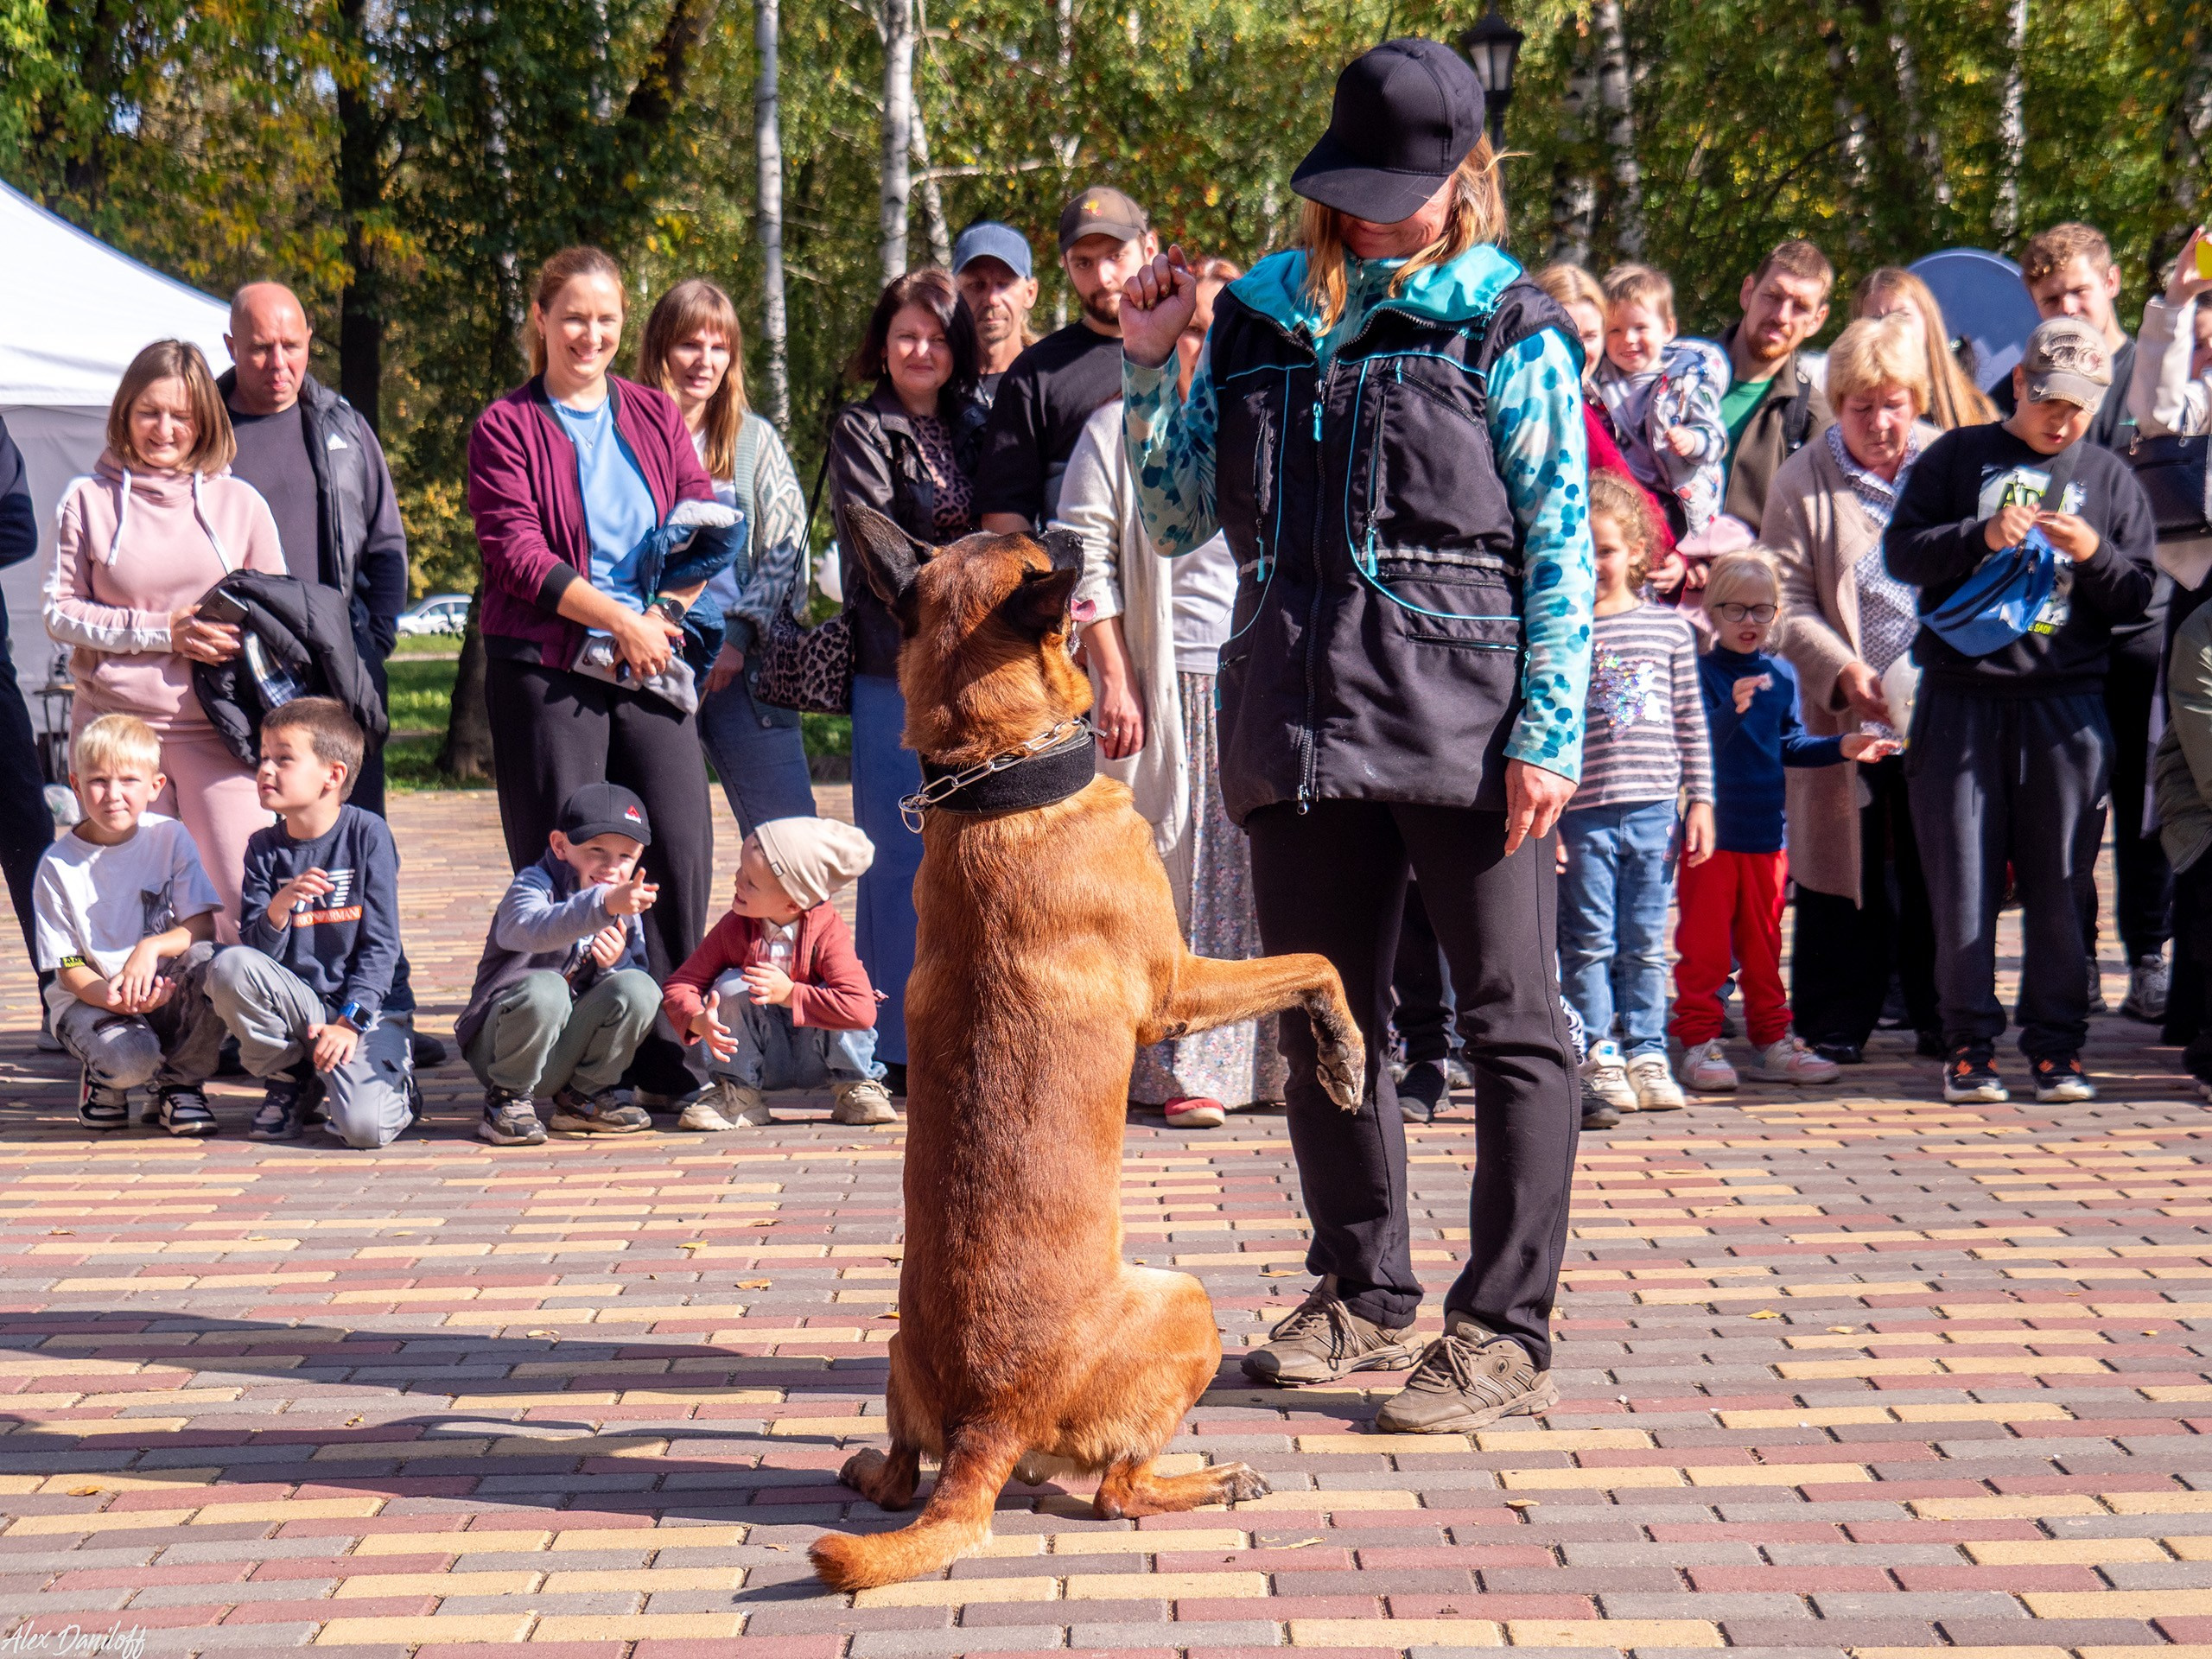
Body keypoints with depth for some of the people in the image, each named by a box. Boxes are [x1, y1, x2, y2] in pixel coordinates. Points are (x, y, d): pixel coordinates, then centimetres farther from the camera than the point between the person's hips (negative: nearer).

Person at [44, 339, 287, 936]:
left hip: (215, 729, 0)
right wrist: (162, 631, -9)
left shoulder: (240, 502, 10)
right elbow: (59, 613, 3)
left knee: (249, 905, -10)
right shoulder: (88, 500, 7)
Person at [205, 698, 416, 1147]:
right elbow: (255, 953, -5)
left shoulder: (367, 834, -8)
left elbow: (381, 944, -8)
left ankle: (395, 1084, 11)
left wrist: (350, 1023, -16)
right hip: (296, 1004, 4)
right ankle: (289, 1081, -2)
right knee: (228, 967, -26)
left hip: (366, 1007, -4)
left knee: (363, 1127, -28)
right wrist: (278, 908, -25)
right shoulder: (264, 848, 1)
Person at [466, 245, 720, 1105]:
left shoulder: (656, 415, 16)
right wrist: (620, 620, -13)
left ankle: (668, 1059, 6)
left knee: (682, 849, -4)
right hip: (545, 670, -4)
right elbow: (517, 554, -7)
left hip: (652, 664, 4)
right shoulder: (505, 427, 2)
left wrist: (667, 613, -7)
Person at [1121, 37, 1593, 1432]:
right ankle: (1366, 1295, 29)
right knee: (1324, 1020, 13)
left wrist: (1548, 734, -13)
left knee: (1512, 1023, -1)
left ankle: (1507, 1330, 6)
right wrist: (1147, 367, 3)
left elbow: (1562, 544, -5)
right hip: (1300, 718, 5)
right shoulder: (1259, 319, 12)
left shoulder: (1507, 327, -1)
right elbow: (1177, 522, 15)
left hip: (1466, 720, -5)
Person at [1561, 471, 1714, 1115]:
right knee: (1589, 943, 2)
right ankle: (1597, 1058, 11)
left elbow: (1691, 720, 12)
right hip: (1582, 813, -2)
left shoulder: (1669, 627, 8)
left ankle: (1647, 1055, 16)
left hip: (1654, 809, 2)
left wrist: (1700, 801, 7)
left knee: (1646, 944, 8)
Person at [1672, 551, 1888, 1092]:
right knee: (1704, 944, -1)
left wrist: (1843, 747, 7)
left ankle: (1772, 1040, 20)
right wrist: (1732, 709, -36)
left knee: (1763, 943, 13)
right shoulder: (1701, 672, -8)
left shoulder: (1782, 676, 9)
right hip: (1711, 833, -5)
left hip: (1766, 833, 5)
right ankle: (1698, 1043, 5)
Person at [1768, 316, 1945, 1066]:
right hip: (1844, 715, -1)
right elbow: (1790, 605, -4)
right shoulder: (1802, 483, 0)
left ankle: (1942, 1017, 18)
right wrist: (1844, 672, -19)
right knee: (1848, 867, 3)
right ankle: (1835, 1024, 13)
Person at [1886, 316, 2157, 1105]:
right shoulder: (1958, 457, 9)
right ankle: (1969, 1042, 8)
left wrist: (2094, 554, -9)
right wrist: (1981, 536, -13)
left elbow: (2136, 599, 11)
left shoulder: (2110, 478, 14)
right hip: (1961, 694, -1)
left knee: (2060, 883, 2)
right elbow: (1900, 551, 2)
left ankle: (2056, 1045, 10)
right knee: (1962, 881, 0)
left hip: (2065, 705, 1)